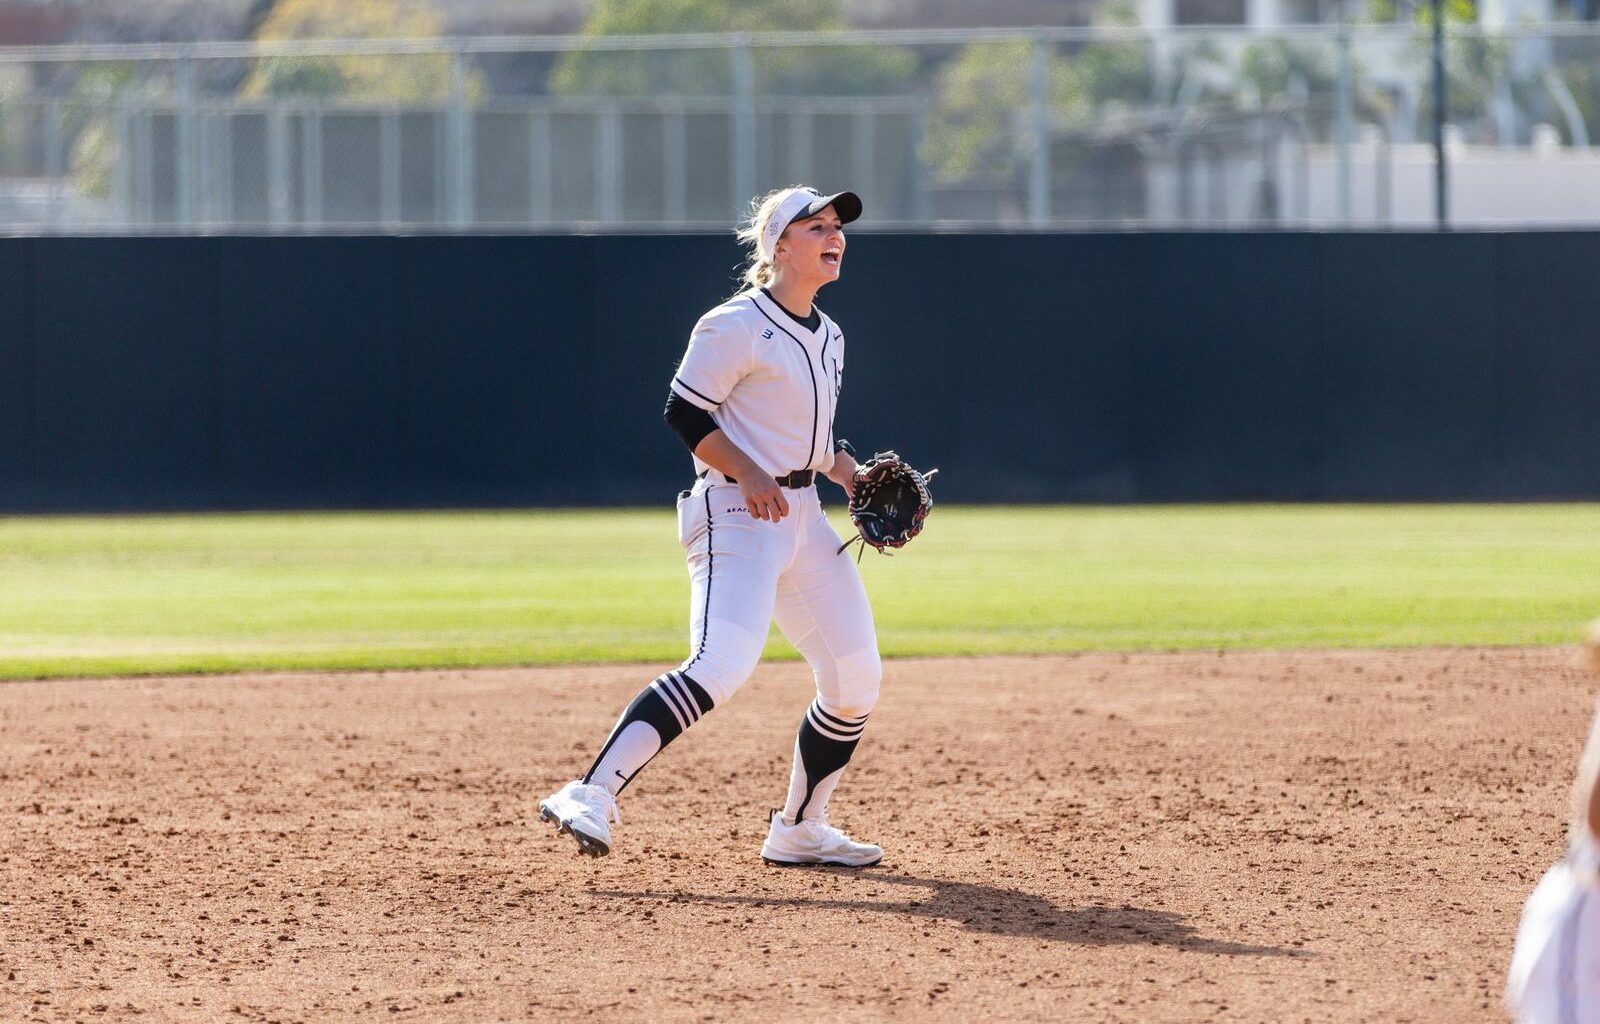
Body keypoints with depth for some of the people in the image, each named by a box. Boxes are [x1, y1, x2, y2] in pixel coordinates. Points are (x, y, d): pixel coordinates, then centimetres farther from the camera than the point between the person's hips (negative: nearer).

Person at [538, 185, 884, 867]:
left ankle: (798, 830, 22)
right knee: (720, 665, -28)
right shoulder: (737, 326, -10)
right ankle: (593, 795, -33)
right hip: (737, 513, -9)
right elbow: (685, 412, -13)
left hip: (803, 516, 9)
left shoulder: (828, 337, 17)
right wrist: (747, 476, -23)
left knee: (856, 680, 7)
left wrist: (852, 476, 10)